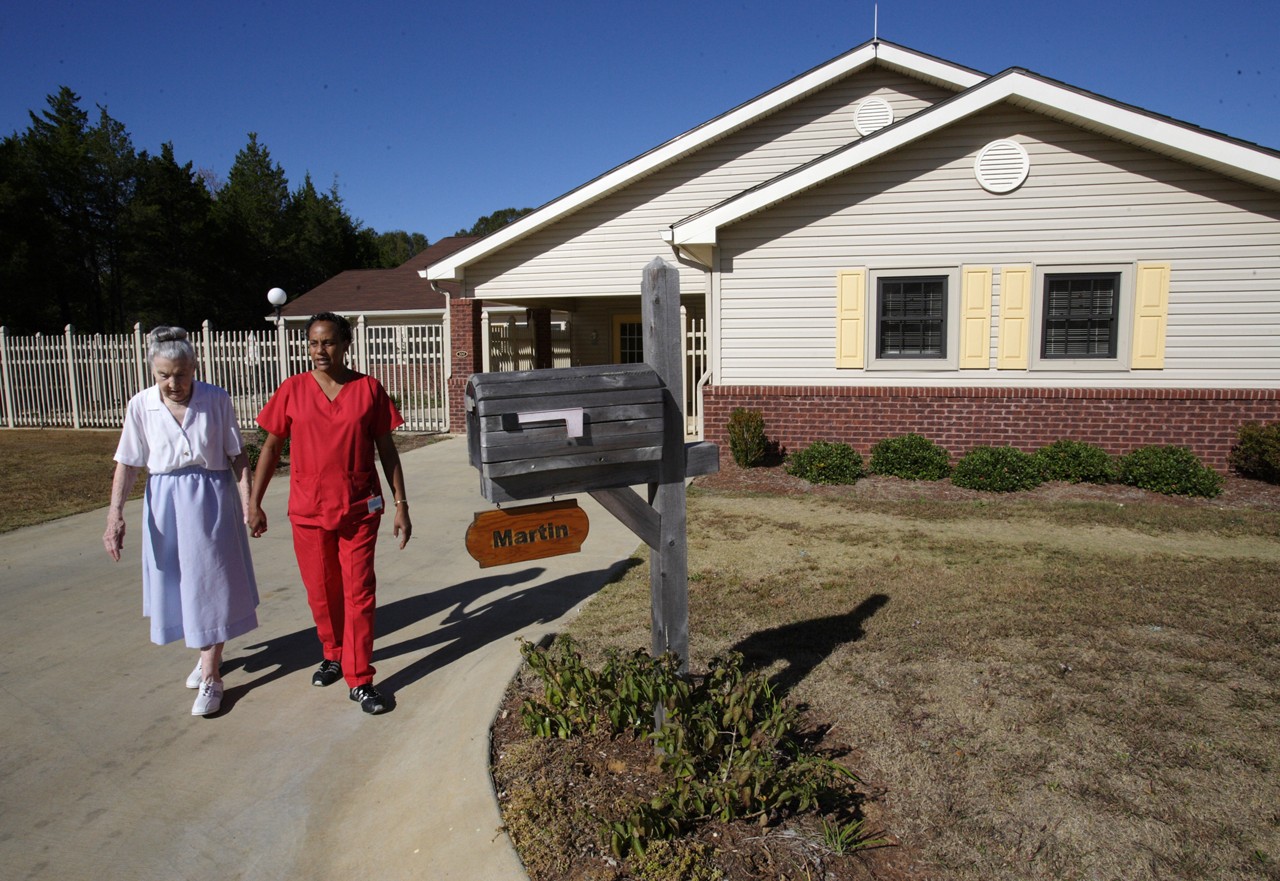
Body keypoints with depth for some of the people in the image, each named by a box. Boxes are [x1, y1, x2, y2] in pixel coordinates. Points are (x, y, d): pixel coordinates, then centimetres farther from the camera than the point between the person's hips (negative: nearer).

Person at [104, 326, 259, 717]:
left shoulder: (216, 400, -9)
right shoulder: (141, 405, -4)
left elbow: (237, 455, -3)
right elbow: (127, 464, -1)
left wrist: (248, 501, -9)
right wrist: (115, 515, -8)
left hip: (213, 500, -3)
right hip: (165, 503, 3)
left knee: (212, 581, 0)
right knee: (177, 582, 13)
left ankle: (211, 677, 9)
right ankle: (208, 654, 36)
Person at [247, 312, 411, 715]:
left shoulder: (369, 389, -3)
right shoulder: (292, 390, -1)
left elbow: (386, 450, 1)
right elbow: (271, 447, 6)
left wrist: (401, 504, -1)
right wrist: (254, 503, 5)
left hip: (360, 509, -1)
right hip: (308, 510, 2)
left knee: (359, 592, 0)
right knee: (322, 591, 14)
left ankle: (359, 680, 8)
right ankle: (334, 655, 38)